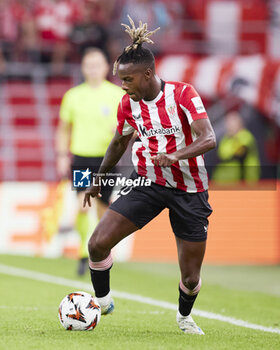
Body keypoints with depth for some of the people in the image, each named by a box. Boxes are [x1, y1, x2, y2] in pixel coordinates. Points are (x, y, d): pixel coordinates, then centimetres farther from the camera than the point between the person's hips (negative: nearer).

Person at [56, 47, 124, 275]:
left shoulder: (118, 95, 1)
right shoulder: (73, 96, 5)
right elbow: (64, 128, 14)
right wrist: (62, 157, 7)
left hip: (106, 159, 0)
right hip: (80, 158, 0)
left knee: (103, 211, 4)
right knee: (82, 206, -15)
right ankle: (84, 250, 4)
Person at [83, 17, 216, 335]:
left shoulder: (182, 94, -16)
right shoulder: (128, 104, -2)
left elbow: (209, 139, -24)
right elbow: (119, 143, 17)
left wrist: (175, 155, -40)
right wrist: (98, 178, 26)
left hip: (189, 189, -3)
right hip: (146, 181, 3)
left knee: (190, 277, 2)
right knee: (98, 243, -15)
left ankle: (184, 317, 35)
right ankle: (102, 302, 10)